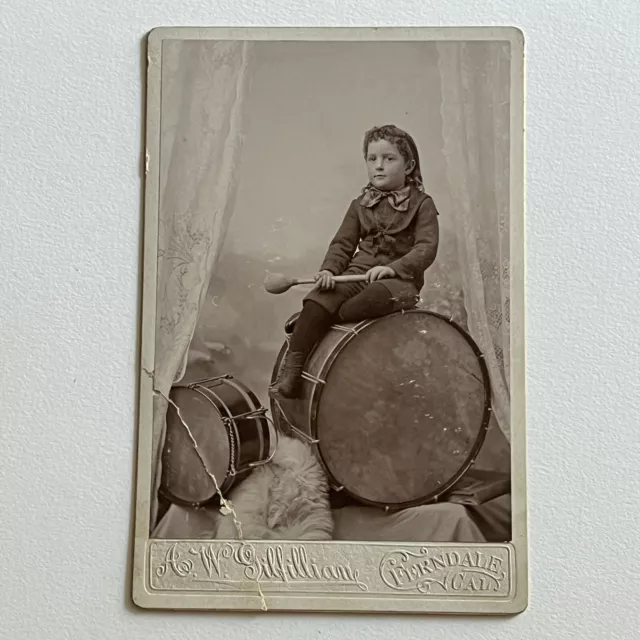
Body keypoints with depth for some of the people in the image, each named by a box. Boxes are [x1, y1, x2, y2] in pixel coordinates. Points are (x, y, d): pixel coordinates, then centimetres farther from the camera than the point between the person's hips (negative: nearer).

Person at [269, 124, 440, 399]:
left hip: (399, 279, -3)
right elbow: (343, 243, 13)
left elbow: (426, 248, -9)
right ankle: (290, 371, -26)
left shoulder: (421, 204, 2)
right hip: (358, 273, 4)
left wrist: (393, 267, -25)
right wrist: (329, 269, -8)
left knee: (380, 295, -41)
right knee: (317, 299, -24)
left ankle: (331, 318, -19)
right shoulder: (361, 204, 16)